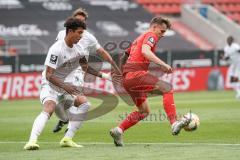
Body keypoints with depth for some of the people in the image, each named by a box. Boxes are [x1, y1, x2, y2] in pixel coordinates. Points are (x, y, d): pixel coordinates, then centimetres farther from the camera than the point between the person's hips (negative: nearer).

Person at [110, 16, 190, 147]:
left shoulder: (139, 38, 31)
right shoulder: (151, 35, 2)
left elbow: (124, 57, 33)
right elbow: (145, 51, -19)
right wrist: (163, 64, -25)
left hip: (126, 77, 10)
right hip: (136, 73, -10)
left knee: (144, 111, 17)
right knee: (167, 88, -19)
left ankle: (118, 130, 10)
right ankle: (174, 124, -32)